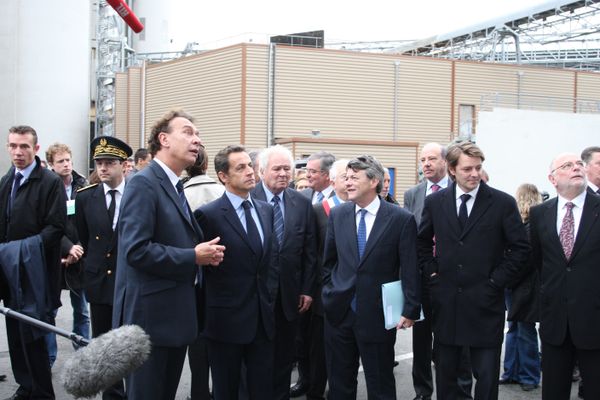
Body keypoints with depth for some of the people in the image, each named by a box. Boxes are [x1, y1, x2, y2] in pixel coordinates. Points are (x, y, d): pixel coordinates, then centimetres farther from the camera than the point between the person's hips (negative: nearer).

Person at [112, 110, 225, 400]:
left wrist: (205, 253, 3)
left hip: (175, 315, 9)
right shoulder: (143, 183, -14)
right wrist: (193, 257, -17)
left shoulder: (175, 188, 15)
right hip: (151, 314, -9)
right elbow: (136, 250, -24)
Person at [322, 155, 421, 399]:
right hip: (339, 312, 4)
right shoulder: (337, 214, 4)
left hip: (377, 316, -3)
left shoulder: (402, 219, -8)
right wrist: (330, 293, 11)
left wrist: (410, 310, -9)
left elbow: (410, 269, -7)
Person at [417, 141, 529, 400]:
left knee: (487, 374, 4)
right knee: (445, 371, 15)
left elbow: (520, 248, -2)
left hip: (485, 303, -2)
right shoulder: (434, 202, 3)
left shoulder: (503, 203, -5)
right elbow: (421, 242, 16)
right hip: (445, 302, 3)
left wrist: (497, 281, -7)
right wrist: (431, 271, 5)